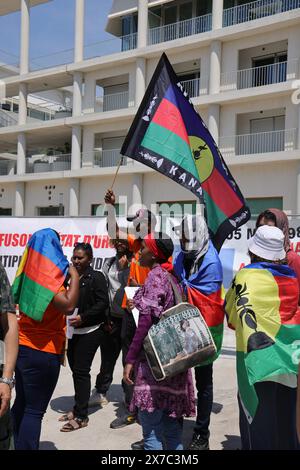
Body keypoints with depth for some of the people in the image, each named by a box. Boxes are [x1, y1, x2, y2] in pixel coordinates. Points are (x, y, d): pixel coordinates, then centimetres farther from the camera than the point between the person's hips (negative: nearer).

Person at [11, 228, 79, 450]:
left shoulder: (32, 271, 9)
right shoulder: (47, 273, -17)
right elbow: (68, 305, -27)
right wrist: (74, 276, -15)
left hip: (25, 347, 9)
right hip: (42, 350, -9)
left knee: (22, 404, 18)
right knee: (35, 410, -3)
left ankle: (18, 445, 30)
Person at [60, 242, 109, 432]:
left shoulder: (96, 277, -9)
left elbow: (102, 303, -14)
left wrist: (83, 318, -20)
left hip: (90, 331, -7)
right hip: (74, 331, 7)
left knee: (81, 371, -4)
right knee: (75, 368, 14)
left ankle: (81, 416, 5)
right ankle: (78, 408, 29)